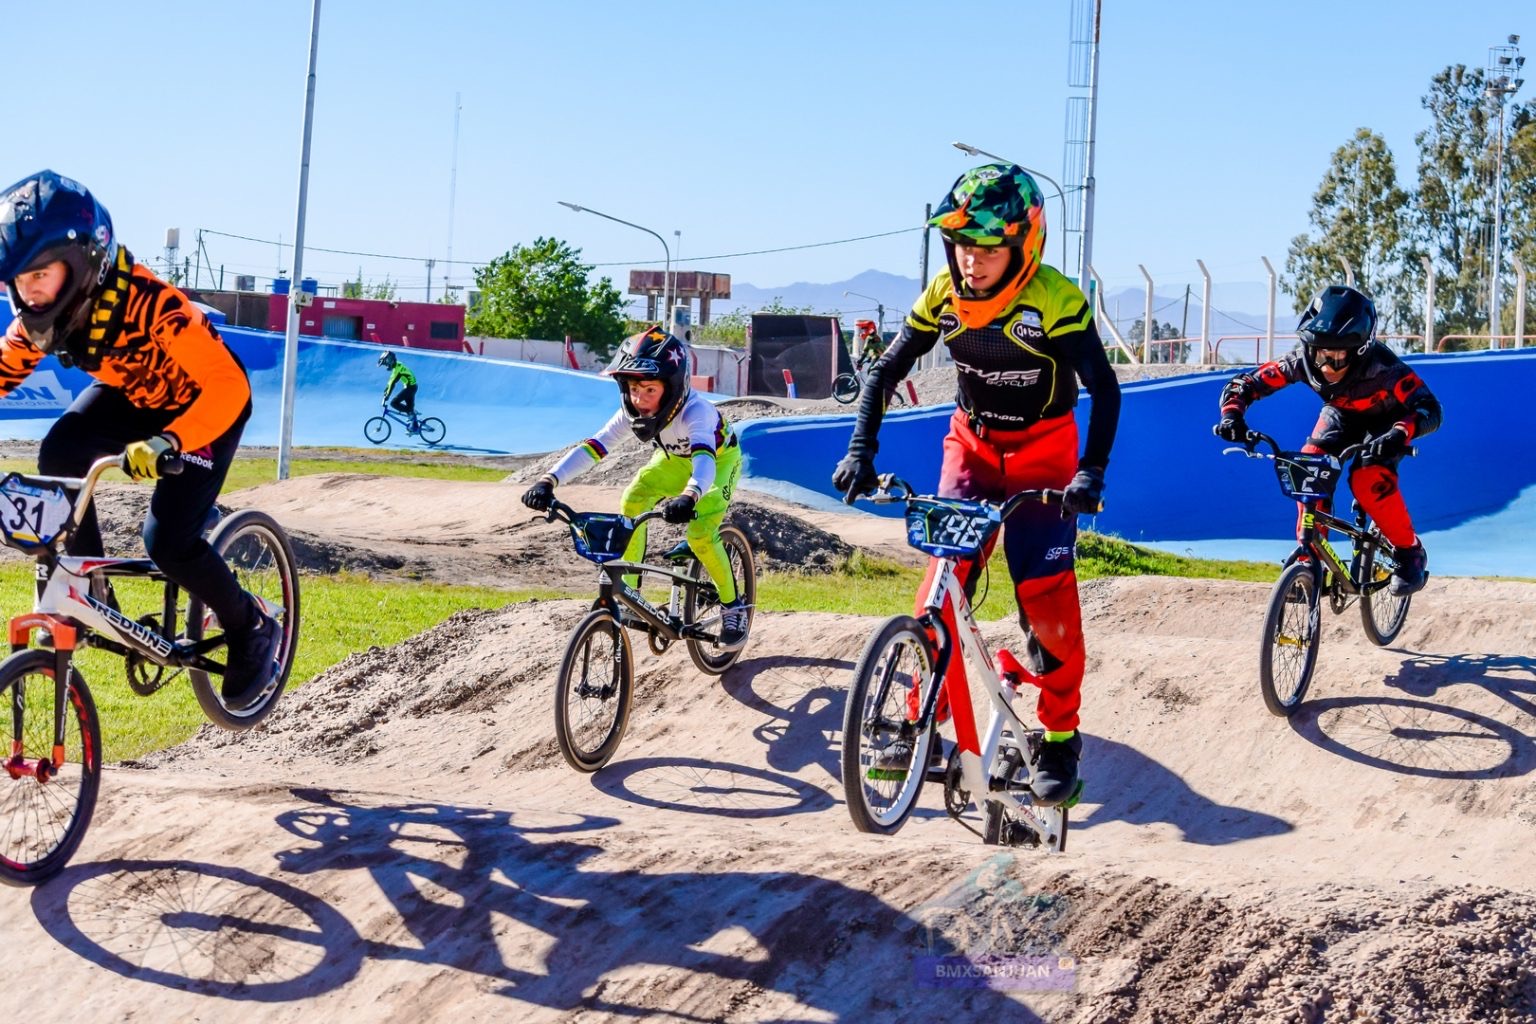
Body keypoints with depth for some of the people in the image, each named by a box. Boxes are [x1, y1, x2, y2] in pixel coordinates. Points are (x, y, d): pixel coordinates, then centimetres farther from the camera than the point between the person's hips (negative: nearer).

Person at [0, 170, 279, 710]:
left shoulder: (146, 302, -38)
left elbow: (228, 386, -42)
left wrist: (168, 444, -58)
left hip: (202, 404, -6)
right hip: (129, 393, 6)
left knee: (167, 541, -19)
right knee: (58, 457, -23)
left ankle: (252, 631, 6)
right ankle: (91, 593, -4)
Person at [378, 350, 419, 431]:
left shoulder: (397, 368, -21)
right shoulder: (396, 366, 9)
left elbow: (393, 382, -24)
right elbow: (391, 380, 19)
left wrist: (387, 395, -24)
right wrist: (386, 390, 19)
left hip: (410, 387, -10)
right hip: (411, 386, 10)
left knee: (394, 403, -12)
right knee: (409, 407, 13)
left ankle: (411, 412, -7)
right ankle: (414, 426, 19)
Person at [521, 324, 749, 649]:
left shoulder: (694, 411, -43)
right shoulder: (632, 412, -28)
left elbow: (704, 458, -60)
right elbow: (593, 447, -35)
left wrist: (689, 497, -80)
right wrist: (549, 481, -49)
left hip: (719, 460, -5)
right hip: (675, 458, 5)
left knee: (700, 534, -22)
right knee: (631, 502, -18)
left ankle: (733, 607, -1)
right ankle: (626, 589, -7)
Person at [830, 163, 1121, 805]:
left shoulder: (1057, 302, -24)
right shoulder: (943, 296, -12)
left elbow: (1104, 390, -21)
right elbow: (886, 371, -4)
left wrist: (1091, 471, -33)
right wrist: (860, 451, -15)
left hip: (1043, 451, -3)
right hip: (972, 444, 3)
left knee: (1046, 595, -11)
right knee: (944, 579, -10)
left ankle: (1061, 736, 5)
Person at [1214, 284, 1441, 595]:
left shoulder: (1381, 367, -40)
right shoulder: (1304, 361, -30)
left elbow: (1430, 409, -43)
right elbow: (1242, 385, -24)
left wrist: (1400, 433, -62)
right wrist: (1232, 415, -45)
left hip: (1384, 421, -4)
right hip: (1341, 415, 4)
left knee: (1370, 481, -28)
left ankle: (1410, 553, -5)